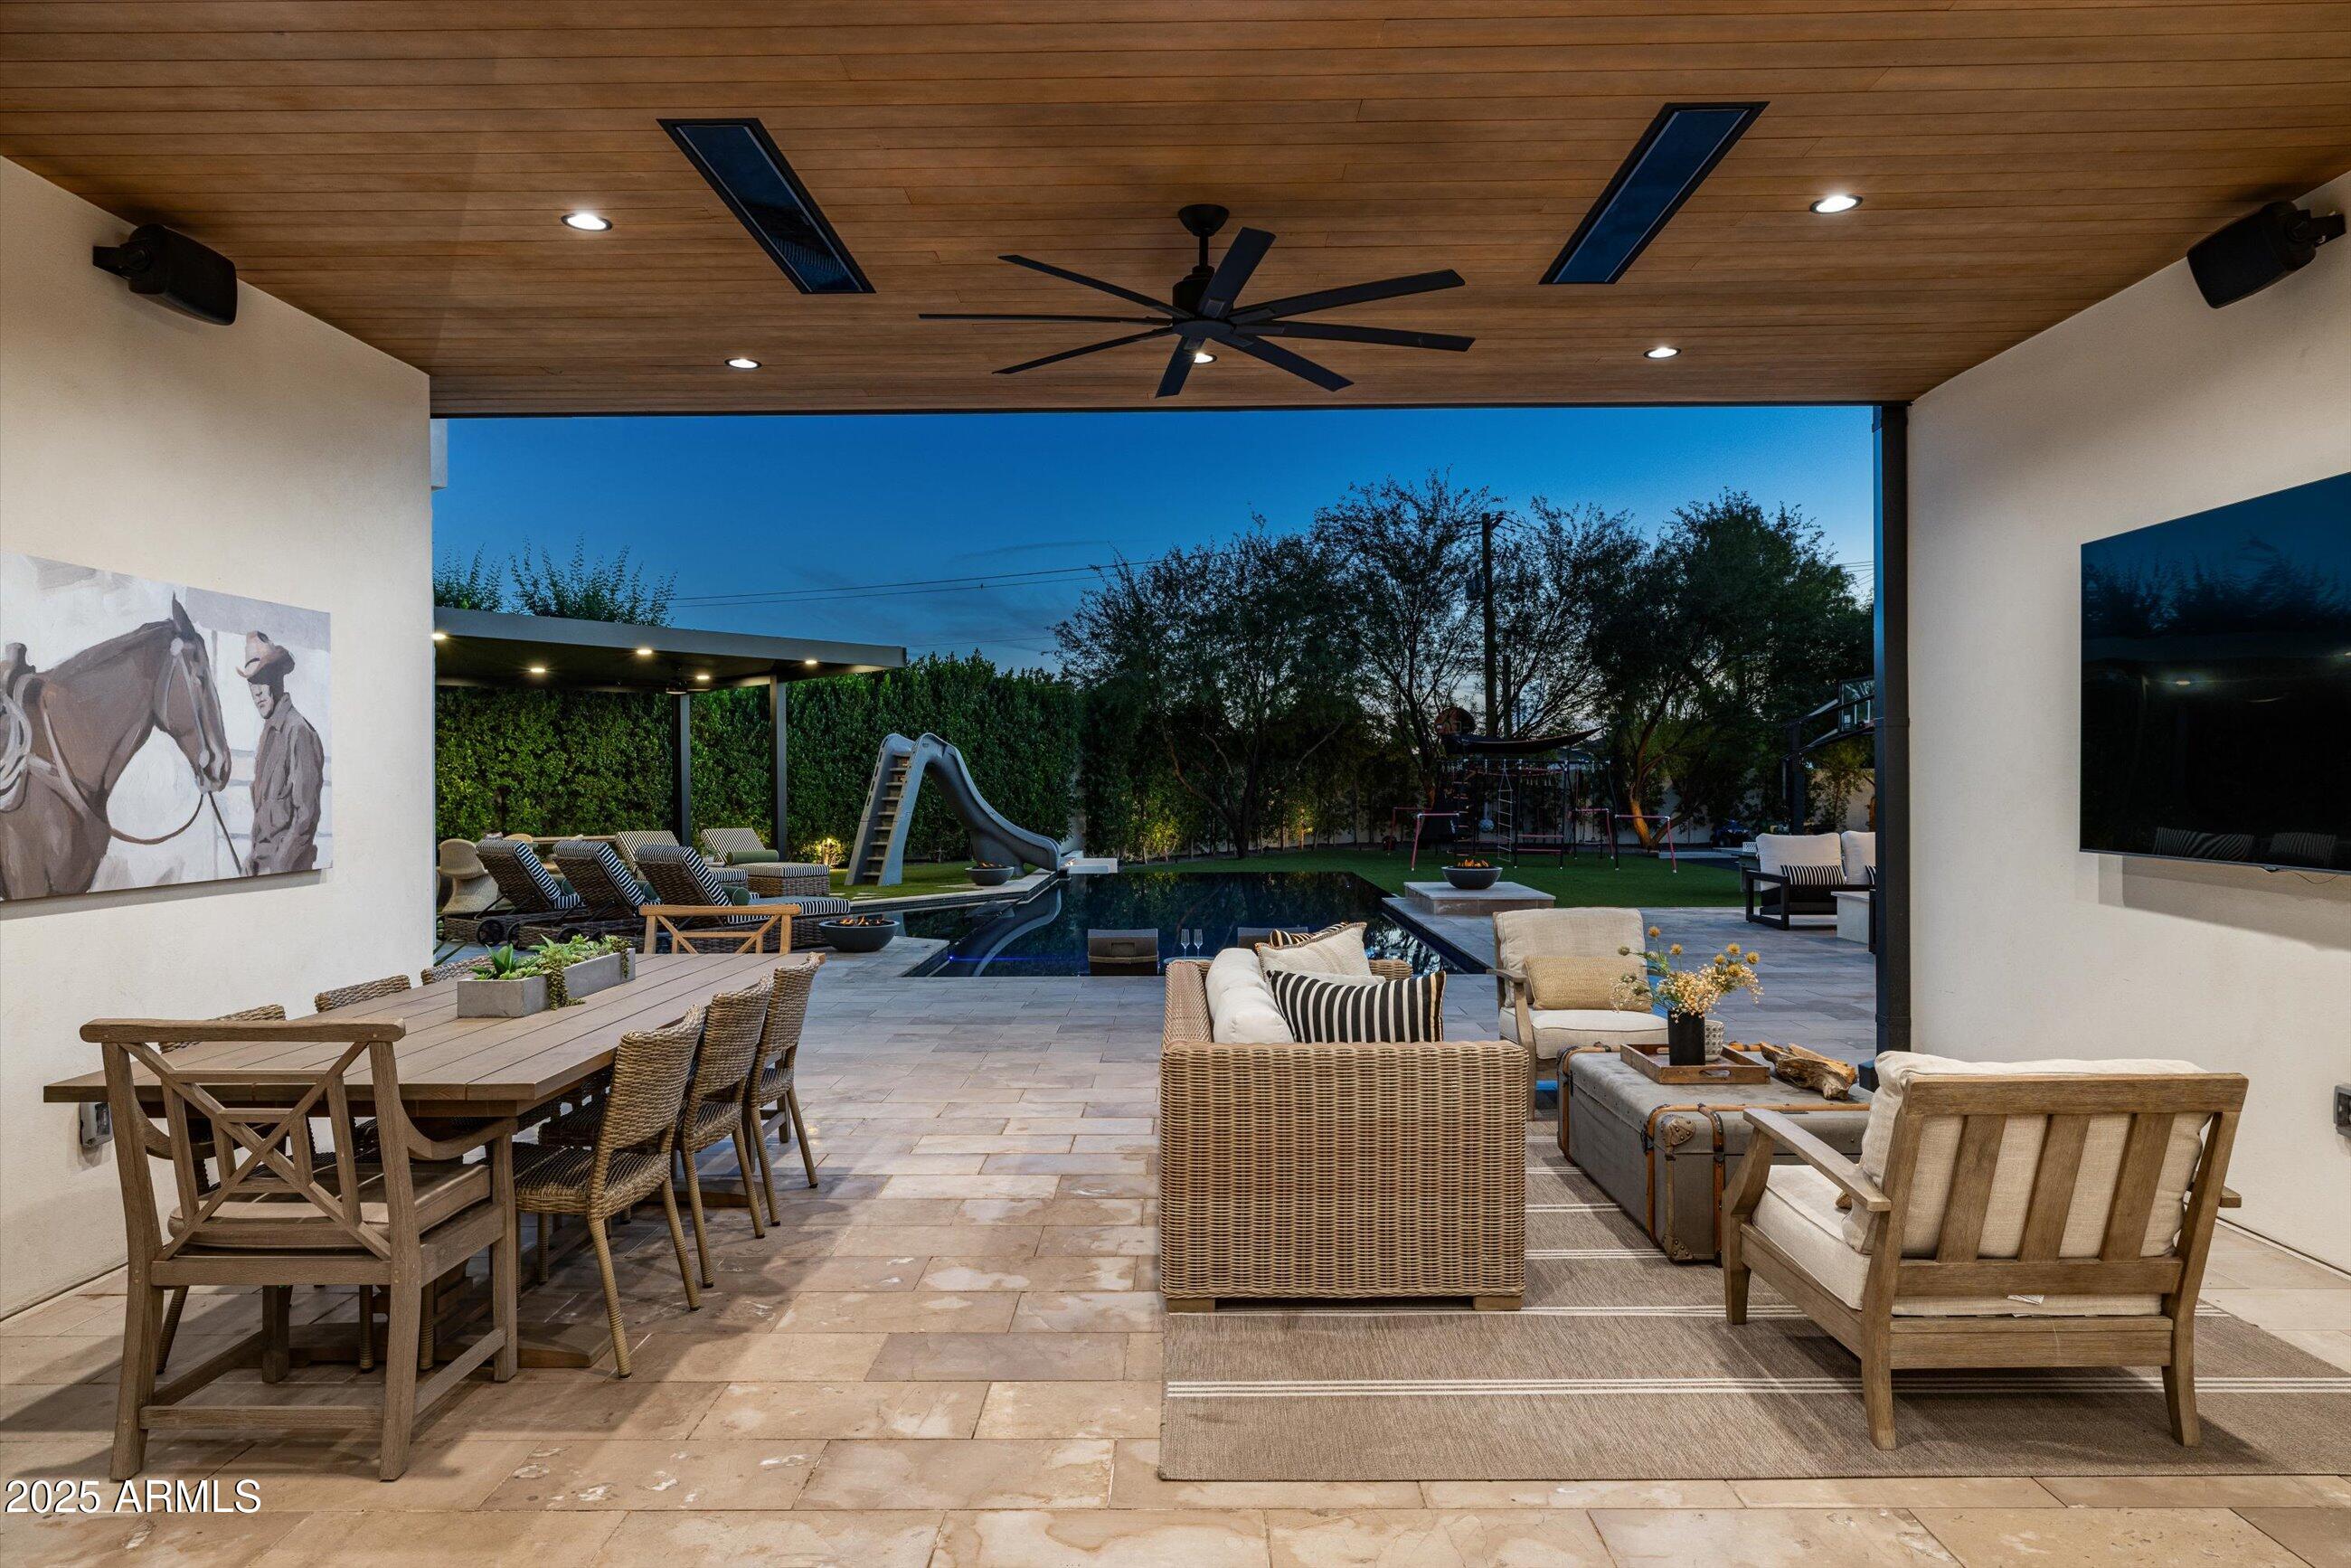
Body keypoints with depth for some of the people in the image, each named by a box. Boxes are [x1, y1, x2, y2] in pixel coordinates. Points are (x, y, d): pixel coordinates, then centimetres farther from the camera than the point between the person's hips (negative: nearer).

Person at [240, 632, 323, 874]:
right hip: (260, 863, 8)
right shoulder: (268, 731, 13)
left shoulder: (299, 732, -15)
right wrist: (255, 861, 13)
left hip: (287, 867, -8)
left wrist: (276, 867, -17)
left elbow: (306, 816, -18)